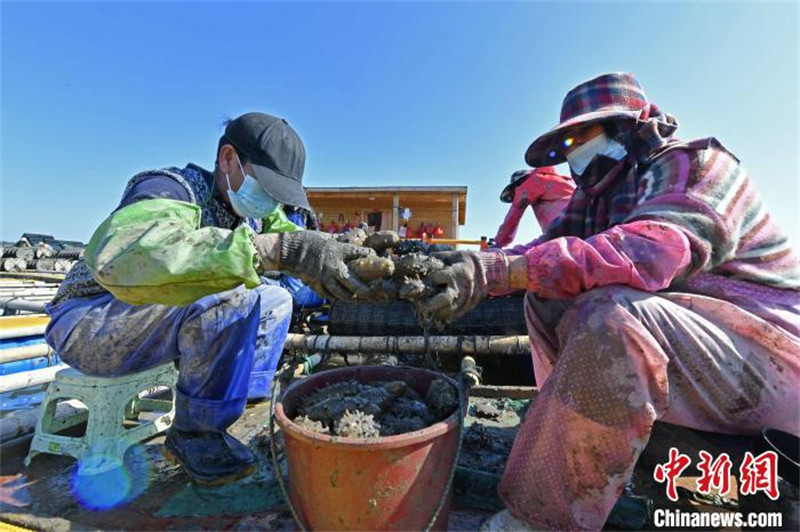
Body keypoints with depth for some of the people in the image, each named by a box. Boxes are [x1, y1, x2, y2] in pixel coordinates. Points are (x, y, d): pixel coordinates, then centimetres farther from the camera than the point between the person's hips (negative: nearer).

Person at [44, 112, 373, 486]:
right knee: (229, 297, -33)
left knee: (277, 300, 0)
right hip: (87, 325, -7)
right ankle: (194, 434, -14)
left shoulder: (250, 209, 0)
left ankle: (244, 405, -2)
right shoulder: (172, 188, -24)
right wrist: (280, 249, -52)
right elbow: (123, 257, -44)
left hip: (154, 324, 8)